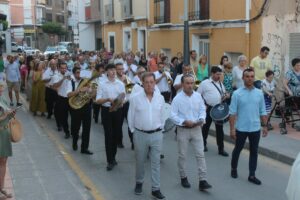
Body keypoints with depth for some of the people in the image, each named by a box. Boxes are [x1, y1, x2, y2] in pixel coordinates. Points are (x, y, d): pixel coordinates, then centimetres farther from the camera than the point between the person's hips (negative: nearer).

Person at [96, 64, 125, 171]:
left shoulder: (120, 84, 5)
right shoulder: (102, 84, -2)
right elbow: (98, 100, -6)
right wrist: (108, 99, -21)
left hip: (118, 110, 3)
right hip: (106, 111, -3)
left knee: (116, 134, 11)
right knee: (108, 135, -2)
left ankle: (113, 157, 28)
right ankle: (110, 161, 3)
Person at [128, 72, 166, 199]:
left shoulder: (160, 98, 0)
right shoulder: (135, 98, -7)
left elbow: (162, 116, 9)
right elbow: (131, 117, 0)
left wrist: (160, 129, 8)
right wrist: (133, 131, 3)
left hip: (156, 135, 1)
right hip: (140, 134, -1)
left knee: (156, 162, 4)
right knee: (140, 161, 13)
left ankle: (156, 189, 12)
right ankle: (139, 183, 35)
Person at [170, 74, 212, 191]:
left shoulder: (198, 96, 1)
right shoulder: (177, 98, -11)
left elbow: (202, 109, 7)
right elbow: (173, 115, -12)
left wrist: (201, 119, -13)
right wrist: (184, 122, -23)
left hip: (196, 129, 3)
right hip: (183, 130, -3)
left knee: (200, 154, -1)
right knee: (182, 155, 10)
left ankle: (203, 181, 1)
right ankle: (183, 178, 28)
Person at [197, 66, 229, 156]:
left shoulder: (221, 84, 10)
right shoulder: (205, 83, -6)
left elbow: (223, 95, 20)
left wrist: (226, 96, -2)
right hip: (208, 108, -4)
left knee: (220, 128, 4)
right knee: (205, 127, 12)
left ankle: (221, 148, 9)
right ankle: (203, 144, 33)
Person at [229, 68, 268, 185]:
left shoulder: (259, 93, 3)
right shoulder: (237, 93, -8)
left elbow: (263, 112, 8)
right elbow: (232, 113, -8)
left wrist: (265, 126, 4)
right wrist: (232, 129, -12)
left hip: (255, 128, 3)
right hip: (241, 128, -3)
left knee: (254, 152, 6)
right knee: (238, 149, 13)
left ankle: (252, 175, 14)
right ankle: (234, 168, 34)